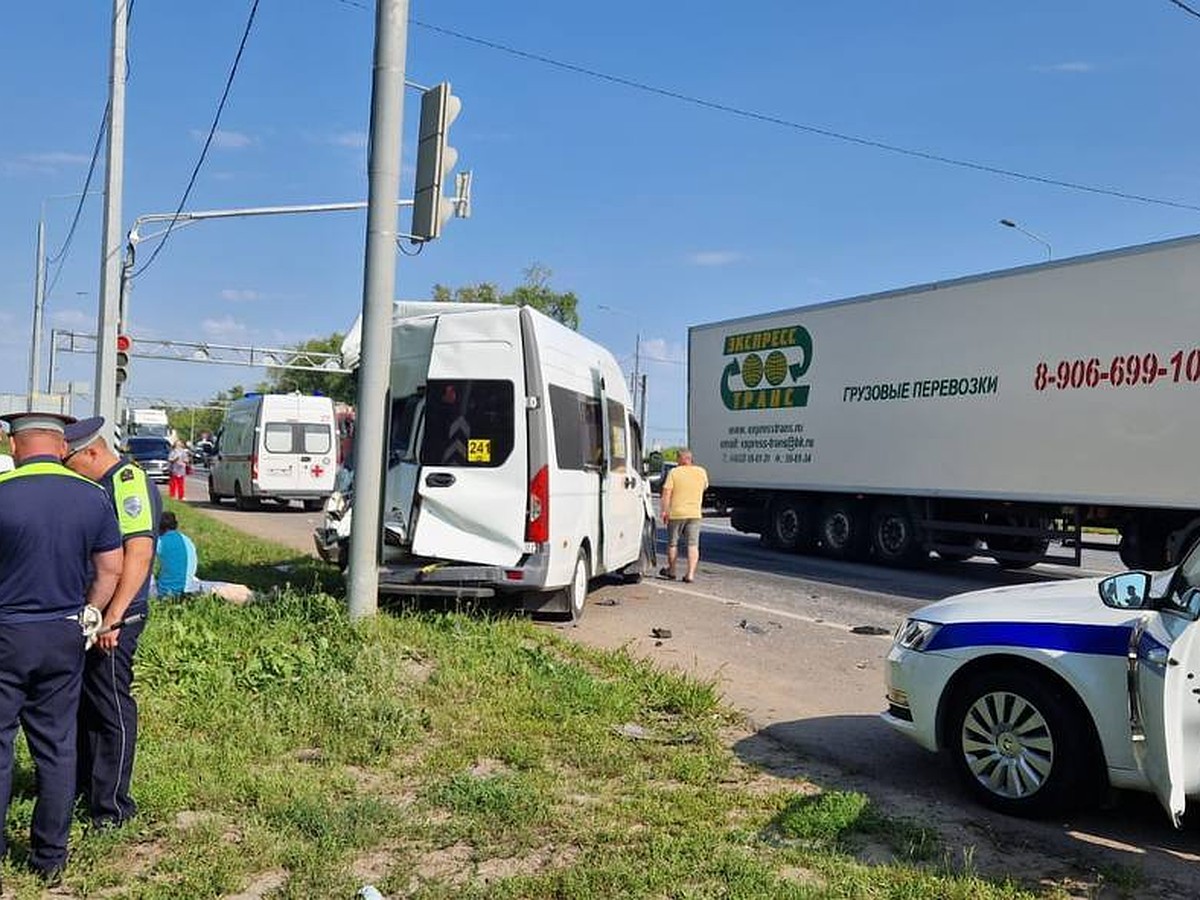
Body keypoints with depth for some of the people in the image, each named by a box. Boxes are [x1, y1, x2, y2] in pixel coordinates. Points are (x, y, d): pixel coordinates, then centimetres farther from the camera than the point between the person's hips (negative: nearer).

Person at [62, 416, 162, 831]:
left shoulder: (130, 482, -16)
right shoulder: (94, 487, 14)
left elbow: (139, 552, -26)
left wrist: (114, 615, -28)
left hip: (113, 618, -9)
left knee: (111, 708, 0)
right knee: (83, 701, 19)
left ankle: (112, 805, 11)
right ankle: (84, 784, 34)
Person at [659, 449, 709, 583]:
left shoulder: (674, 472, -6)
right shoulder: (701, 472, 4)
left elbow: (666, 493, -12)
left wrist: (664, 511, -7)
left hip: (676, 513, -2)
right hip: (694, 514, 2)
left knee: (673, 543, 14)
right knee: (693, 545, 2)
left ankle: (671, 571, 27)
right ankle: (691, 574, -6)